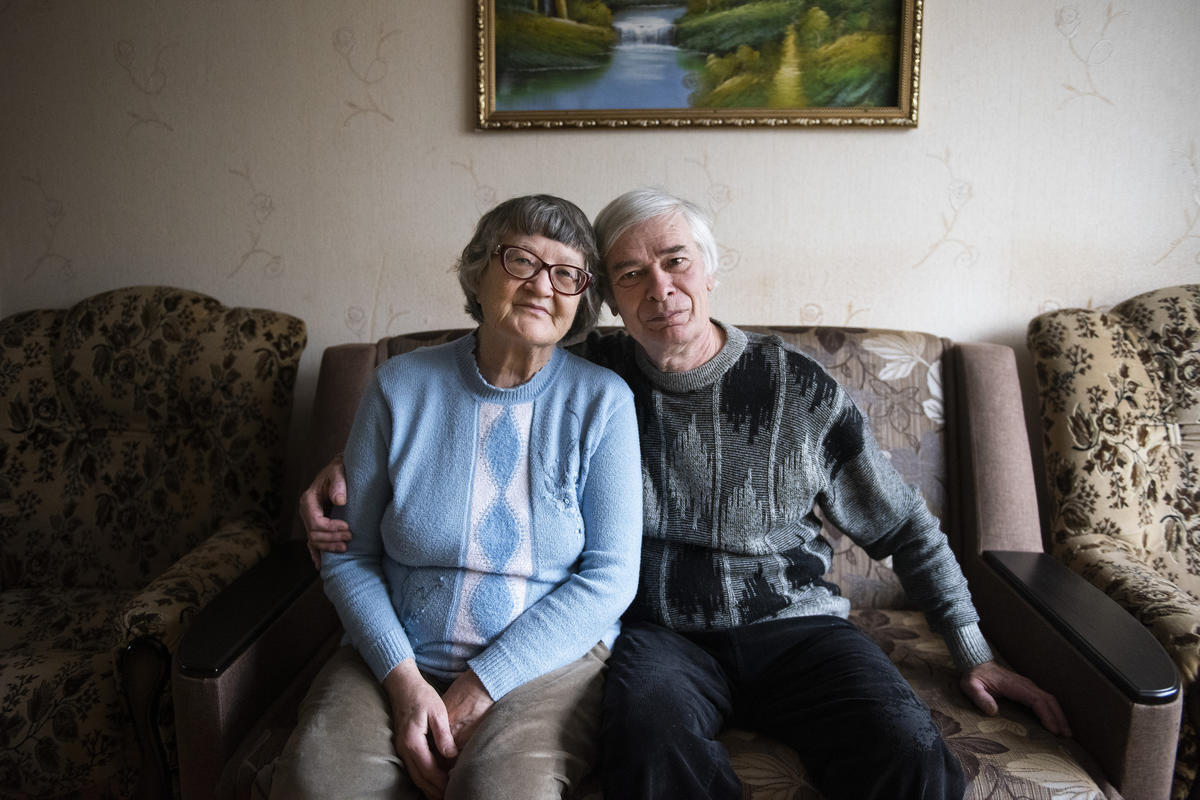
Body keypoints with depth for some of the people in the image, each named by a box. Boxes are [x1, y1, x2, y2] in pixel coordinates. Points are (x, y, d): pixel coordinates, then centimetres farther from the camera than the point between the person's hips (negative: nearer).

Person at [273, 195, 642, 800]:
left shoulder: (603, 399, -4)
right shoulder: (400, 386, 0)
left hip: (549, 659, -1)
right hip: (397, 657, 2)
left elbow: (610, 576, -7)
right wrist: (403, 679, -11)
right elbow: (348, 556, 3)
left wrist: (482, 686, -13)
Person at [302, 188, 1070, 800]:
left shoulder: (799, 386, 1)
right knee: (654, 738, -35)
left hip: (792, 623, 1)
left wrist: (974, 652, 9)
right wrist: (353, 464, -6)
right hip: (659, 634, 0)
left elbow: (905, 527, 10)